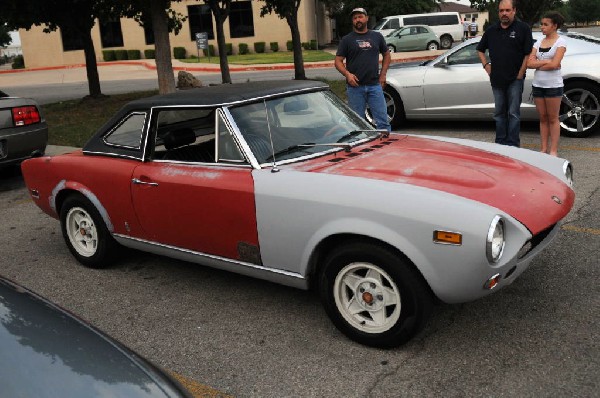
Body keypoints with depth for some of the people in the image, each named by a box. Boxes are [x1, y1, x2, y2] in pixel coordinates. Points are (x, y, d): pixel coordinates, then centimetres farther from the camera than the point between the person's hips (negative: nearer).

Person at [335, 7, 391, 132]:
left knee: (383, 120, -1)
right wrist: (347, 74, -16)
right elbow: (338, 61, 2)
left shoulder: (377, 36, 12)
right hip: (355, 86, -1)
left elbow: (386, 55, 22)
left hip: (375, 85, 2)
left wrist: (382, 74, 9)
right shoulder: (347, 40, 5)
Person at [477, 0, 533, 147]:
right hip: (496, 79, 5)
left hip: (515, 79, -5)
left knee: (513, 113, -2)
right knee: (499, 112, 12)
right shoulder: (491, 30, 10)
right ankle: (500, 142, 21)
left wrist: (520, 74, -11)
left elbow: (528, 54, -7)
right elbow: (480, 50, 23)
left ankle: (513, 144, 3)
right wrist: (486, 66, 10)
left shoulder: (523, 28, -3)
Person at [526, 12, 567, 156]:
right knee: (543, 118, 8)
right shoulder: (539, 42, 9)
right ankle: (544, 149, 13)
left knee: (553, 118, 1)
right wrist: (546, 61, -12)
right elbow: (529, 63, -2)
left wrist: (537, 64, -7)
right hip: (537, 85, 5)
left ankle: (553, 150, 5)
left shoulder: (560, 42, -5)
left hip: (553, 85, -5)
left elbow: (554, 64, -17)